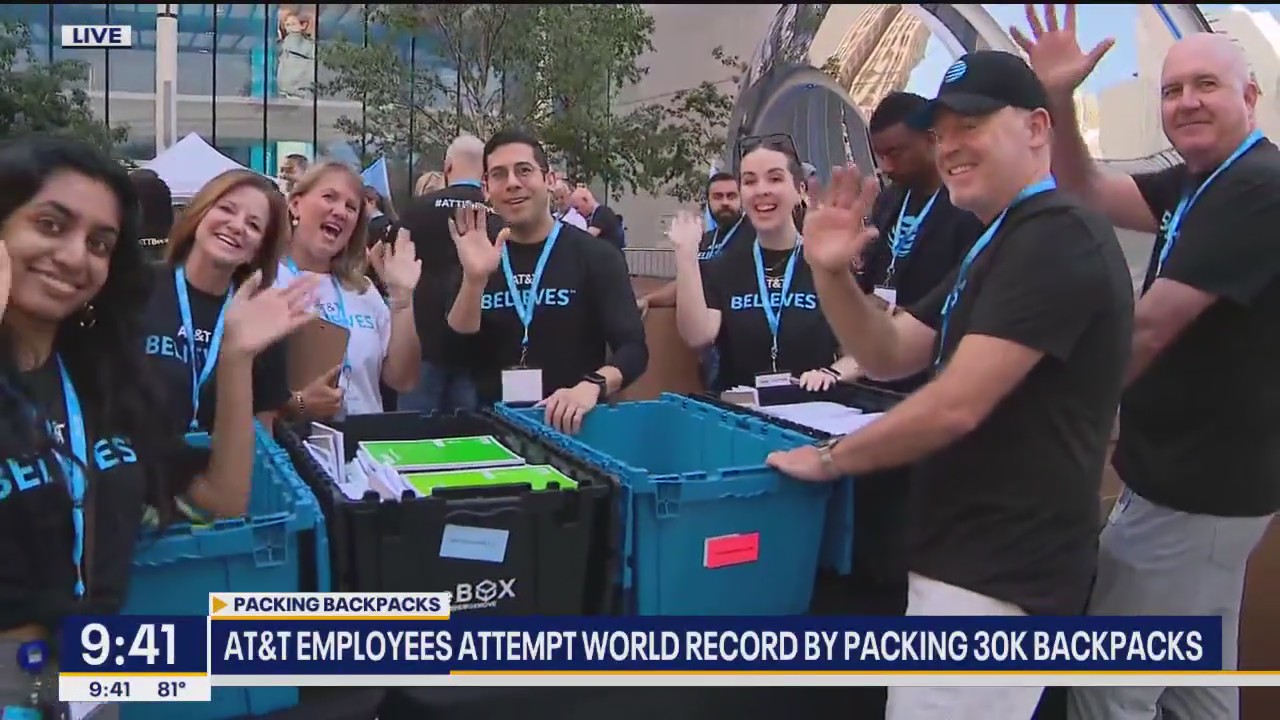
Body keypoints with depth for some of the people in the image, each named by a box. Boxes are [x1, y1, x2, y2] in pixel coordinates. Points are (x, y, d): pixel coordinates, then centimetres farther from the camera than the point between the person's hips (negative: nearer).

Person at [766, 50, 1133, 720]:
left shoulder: (1057, 234, -18)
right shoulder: (998, 243, 17)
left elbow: (957, 406, -24)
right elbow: (890, 355, 12)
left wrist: (830, 458, -10)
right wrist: (833, 274, -7)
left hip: (997, 574, -10)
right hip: (969, 557, 10)